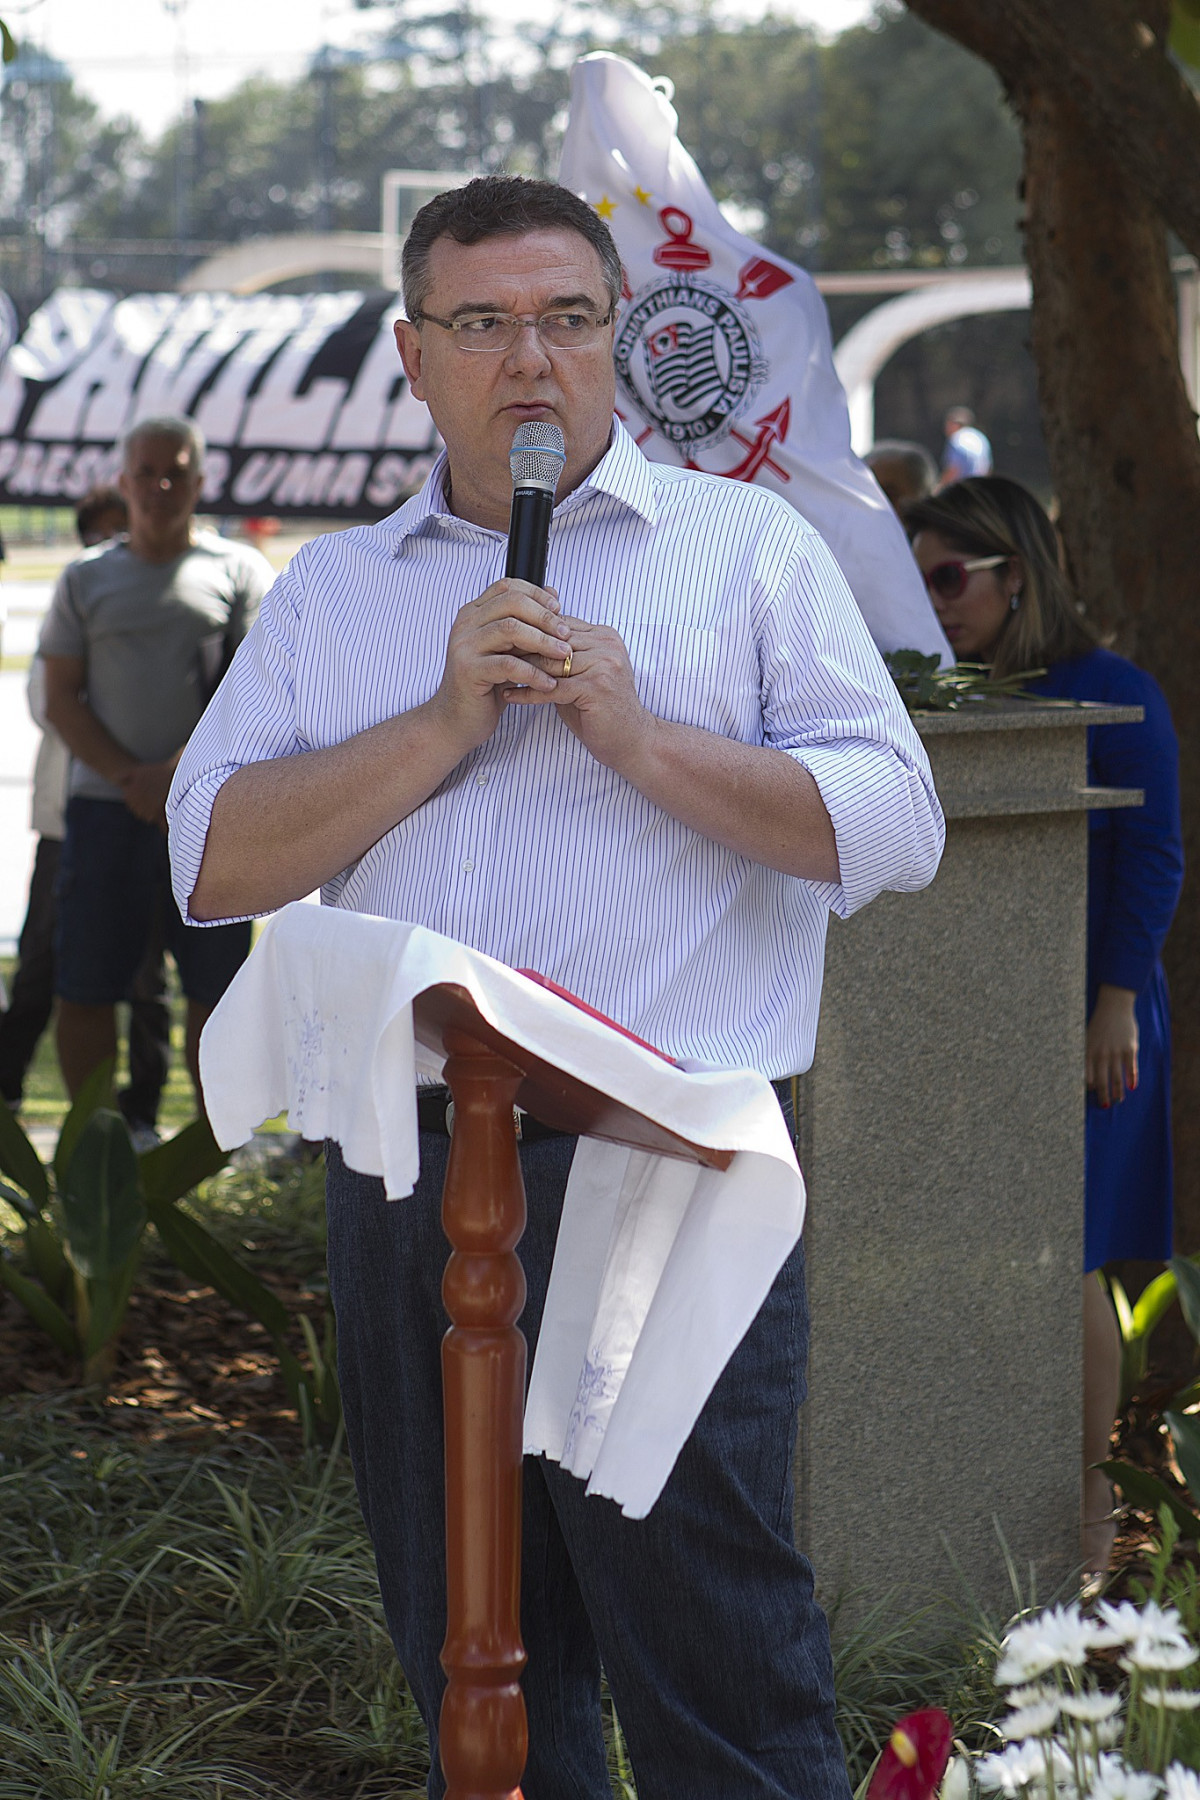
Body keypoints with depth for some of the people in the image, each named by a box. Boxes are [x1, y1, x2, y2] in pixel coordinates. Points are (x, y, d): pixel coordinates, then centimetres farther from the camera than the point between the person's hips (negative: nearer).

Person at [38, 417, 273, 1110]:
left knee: (215, 985, -2)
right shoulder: (86, 579, 12)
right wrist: (130, 780, -8)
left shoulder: (240, 571, 7)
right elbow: (61, 699, 7)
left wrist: (174, 773, -13)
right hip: (106, 802, 2)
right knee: (84, 987, -1)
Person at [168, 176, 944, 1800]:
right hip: (400, 1173, 4)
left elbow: (895, 827, -3)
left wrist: (638, 736, -11)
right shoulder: (331, 592, 14)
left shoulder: (745, 543, 7)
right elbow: (214, 863, 2)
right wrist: (445, 725, -8)